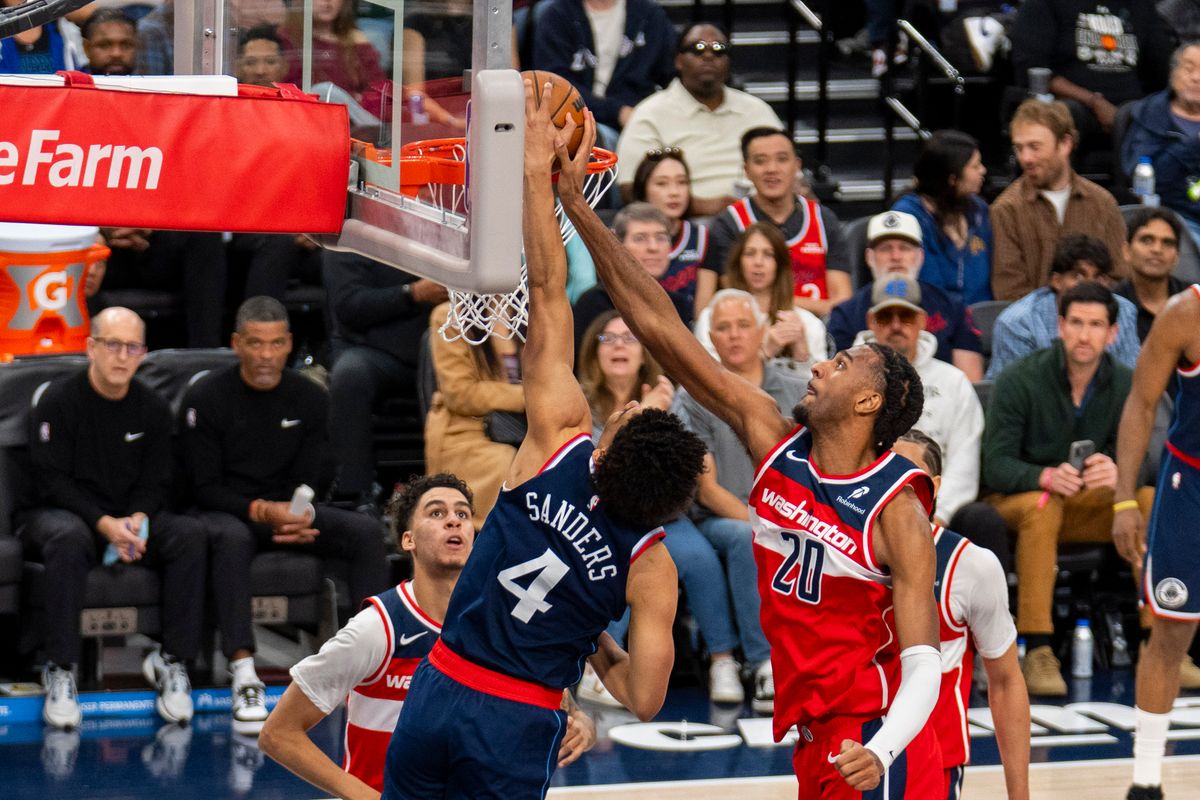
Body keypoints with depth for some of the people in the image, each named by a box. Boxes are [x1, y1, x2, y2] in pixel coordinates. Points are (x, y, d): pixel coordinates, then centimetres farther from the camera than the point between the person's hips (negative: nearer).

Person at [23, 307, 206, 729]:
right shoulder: (58, 401, -8)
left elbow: (156, 483, 8)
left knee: (189, 535, -24)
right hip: (61, 512, -4)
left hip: (131, 517, 4)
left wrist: (137, 520, -16)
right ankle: (60, 671, -34)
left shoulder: (153, 409, 6)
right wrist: (104, 524, -24)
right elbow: (52, 480, -12)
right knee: (69, 539, -40)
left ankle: (172, 661, -19)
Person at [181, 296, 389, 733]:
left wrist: (299, 516, -19)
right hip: (223, 512, -4)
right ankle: (244, 677, -45)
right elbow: (205, 488, -11)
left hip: (286, 509, 4)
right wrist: (262, 512, -26)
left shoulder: (310, 398, 3)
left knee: (366, 531, -19)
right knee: (232, 538, -40)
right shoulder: (205, 398, -9)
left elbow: (306, 482, 5)